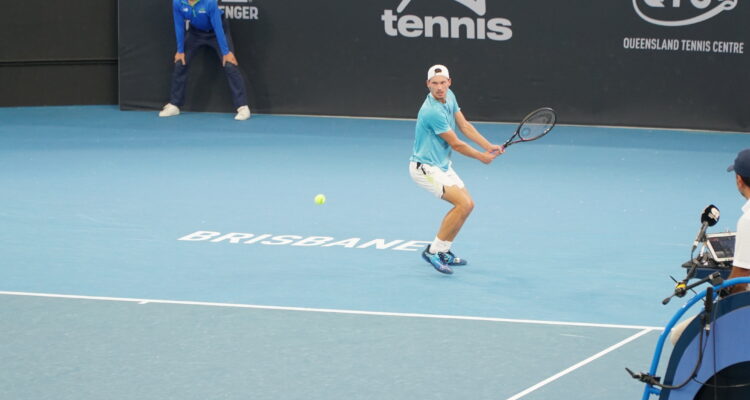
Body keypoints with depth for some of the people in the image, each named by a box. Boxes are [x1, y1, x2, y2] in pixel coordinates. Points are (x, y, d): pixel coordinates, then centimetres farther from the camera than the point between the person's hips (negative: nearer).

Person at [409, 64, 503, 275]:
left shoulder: (449, 96, 2)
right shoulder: (433, 112, -26)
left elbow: (464, 126, 7)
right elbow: (455, 144, -17)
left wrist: (489, 147, -3)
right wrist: (481, 157, -4)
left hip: (443, 166, 10)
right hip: (425, 167, -10)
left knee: (467, 204, 11)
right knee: (463, 203, -20)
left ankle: (443, 251, 20)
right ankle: (433, 251, -13)